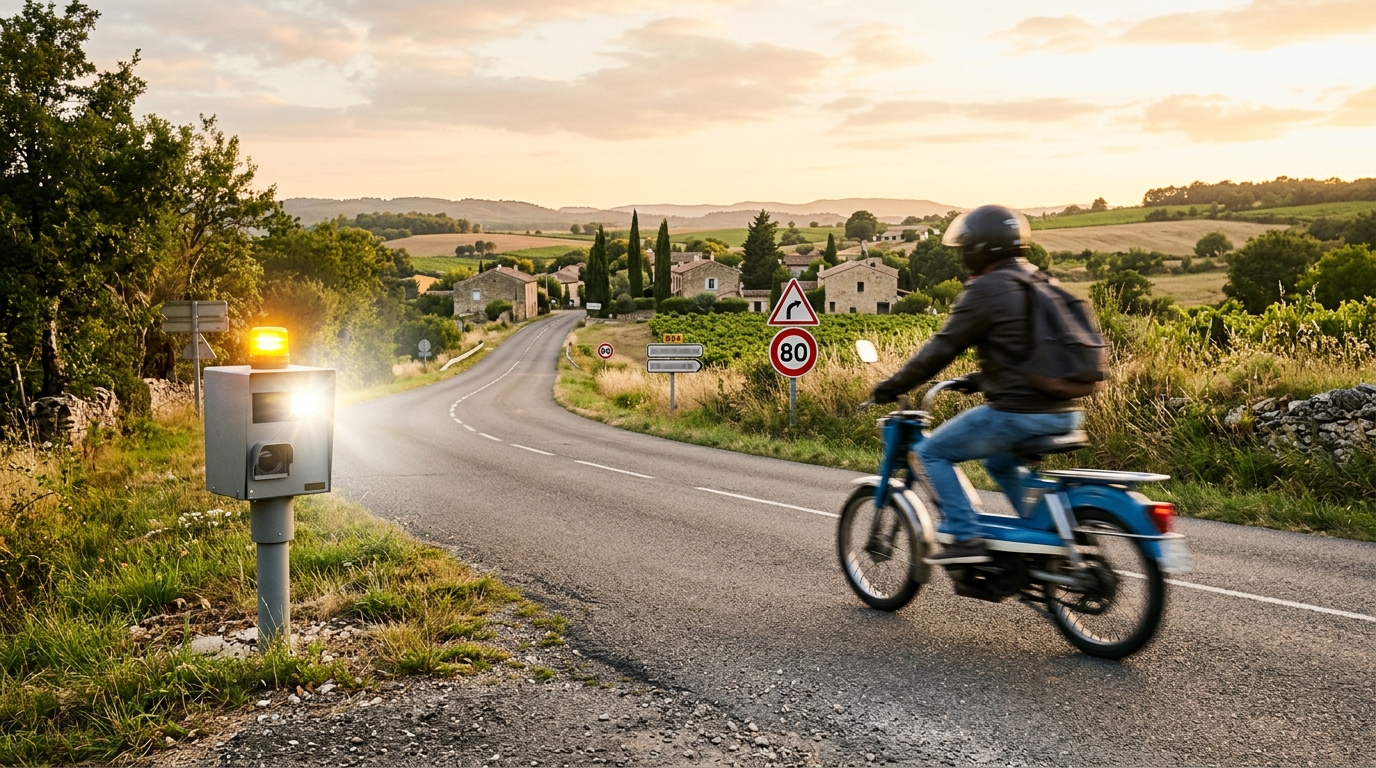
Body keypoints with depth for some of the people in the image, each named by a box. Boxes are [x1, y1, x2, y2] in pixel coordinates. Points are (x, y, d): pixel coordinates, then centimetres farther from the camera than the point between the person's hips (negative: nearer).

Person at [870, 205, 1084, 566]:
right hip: (1064, 412, 9)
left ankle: (966, 537, -3)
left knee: (932, 452, 4)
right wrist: (977, 380, 33)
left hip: (1017, 412, -9)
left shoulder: (986, 289, -10)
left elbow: (943, 347, -9)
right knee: (1000, 462, 33)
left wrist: (894, 385, 1)